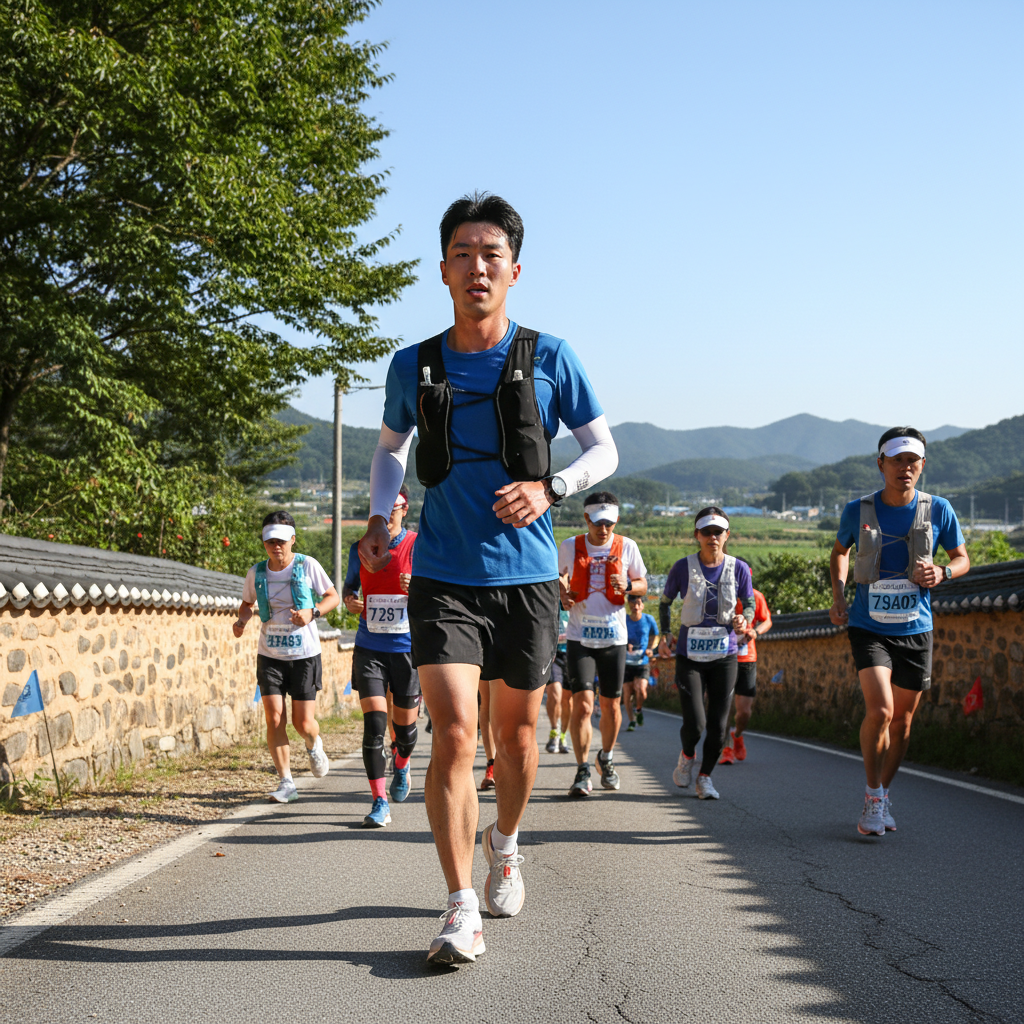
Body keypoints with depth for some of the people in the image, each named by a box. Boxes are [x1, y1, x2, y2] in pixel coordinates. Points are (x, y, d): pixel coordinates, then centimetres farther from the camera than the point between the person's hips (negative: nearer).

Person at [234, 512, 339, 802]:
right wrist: (242, 620, -6)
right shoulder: (256, 573, -1)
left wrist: (312, 612, -18)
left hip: (305, 655, -2)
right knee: (274, 718, -10)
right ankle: (286, 783, -1)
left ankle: (314, 745, 36)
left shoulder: (307, 566, -8)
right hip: (270, 655, 2)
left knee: (303, 722, -1)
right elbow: (247, 603, 16)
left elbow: (332, 596, 1)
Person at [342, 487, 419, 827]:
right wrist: (349, 600, -3)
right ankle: (379, 803, -5)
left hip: (408, 648, -1)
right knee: (374, 724, -11)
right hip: (369, 649, 1)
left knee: (405, 726, 8)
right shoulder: (360, 549, 5)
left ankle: (401, 765, 44)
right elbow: (349, 584, 20)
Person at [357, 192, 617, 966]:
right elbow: (390, 447, 20)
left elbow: (604, 450, 5)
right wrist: (378, 518, 2)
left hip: (526, 576, 1)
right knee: (453, 732, -14)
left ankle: (506, 845, 42)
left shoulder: (548, 358, -2)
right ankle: (462, 909, -10)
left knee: (516, 732, 14)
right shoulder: (413, 366, 2)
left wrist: (548, 488, -14)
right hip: (444, 577, 0)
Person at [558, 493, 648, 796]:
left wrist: (628, 585, -12)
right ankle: (583, 772, -7)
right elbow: (557, 578, 14)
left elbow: (643, 584, 10)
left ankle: (606, 759, 34)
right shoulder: (569, 547, 1)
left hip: (614, 637, 1)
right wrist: (562, 594, -9)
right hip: (579, 637, -1)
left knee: (610, 706, 8)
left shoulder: (626, 547, 1)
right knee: (582, 703, -14)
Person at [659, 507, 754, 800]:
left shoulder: (738, 569, -3)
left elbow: (749, 604, 9)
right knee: (694, 724, -11)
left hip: (724, 657, 2)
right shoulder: (683, 567, -7)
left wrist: (743, 620, -13)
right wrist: (666, 631, -4)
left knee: (718, 726, 0)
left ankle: (705, 776, 22)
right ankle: (687, 756, 24)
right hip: (689, 657, -2)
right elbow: (665, 602, 9)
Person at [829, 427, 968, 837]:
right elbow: (840, 551, 15)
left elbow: (962, 559, 9)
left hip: (915, 630, 2)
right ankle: (872, 799, -3)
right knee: (880, 710, -19)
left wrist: (942, 572, -13)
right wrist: (838, 595, 1)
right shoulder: (858, 511, -6)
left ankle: (882, 795, 31)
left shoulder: (938, 510, -4)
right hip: (869, 628, -2)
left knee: (902, 721, 10)